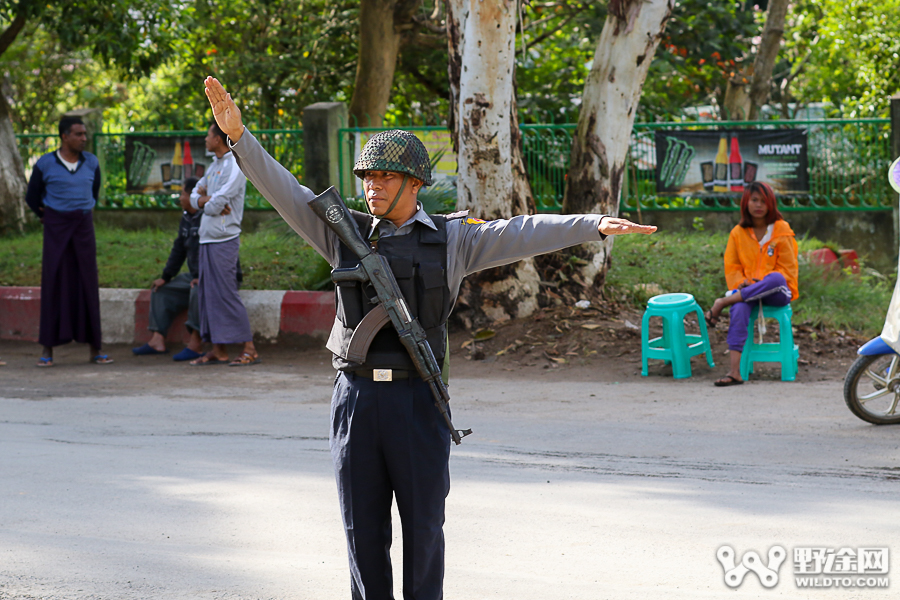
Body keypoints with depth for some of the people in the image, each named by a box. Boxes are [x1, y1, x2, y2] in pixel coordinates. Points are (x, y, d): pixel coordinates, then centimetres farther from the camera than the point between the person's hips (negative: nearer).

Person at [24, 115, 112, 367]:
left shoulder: (91, 163, 4)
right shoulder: (45, 164, -5)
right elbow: (32, 197, 7)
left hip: (84, 227, 3)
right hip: (56, 229, -3)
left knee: (88, 285, 2)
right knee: (53, 284, -3)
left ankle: (95, 348, 5)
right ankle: (47, 349, 1)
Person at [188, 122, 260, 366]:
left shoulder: (234, 167, -11)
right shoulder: (214, 166, 18)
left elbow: (214, 206, -17)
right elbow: (194, 197, 15)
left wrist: (205, 199, 4)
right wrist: (208, 200, -6)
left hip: (224, 239, -9)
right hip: (207, 238, 9)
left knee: (226, 293, -11)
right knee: (208, 293, 7)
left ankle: (249, 349, -9)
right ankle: (218, 350, 11)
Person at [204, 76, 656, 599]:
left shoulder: (452, 239, 4)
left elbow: (524, 234, -2)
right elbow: (283, 191, 5)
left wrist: (595, 224, -13)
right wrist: (238, 135, -6)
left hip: (418, 398, -2)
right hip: (356, 395, 2)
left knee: (423, 524, 3)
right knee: (363, 526, 7)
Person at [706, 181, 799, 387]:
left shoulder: (782, 230, 4)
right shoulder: (738, 233, 12)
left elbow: (787, 268, 0)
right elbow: (731, 267, 12)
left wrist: (762, 283, -15)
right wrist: (741, 283, -11)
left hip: (777, 292, -1)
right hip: (747, 291, 1)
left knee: (775, 279, -40)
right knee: (739, 309, -35)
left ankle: (723, 302, -30)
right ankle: (734, 371, -43)